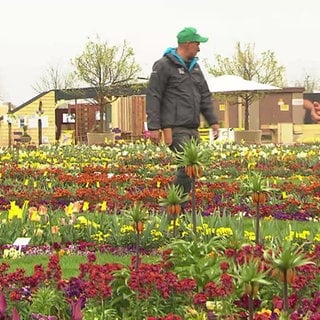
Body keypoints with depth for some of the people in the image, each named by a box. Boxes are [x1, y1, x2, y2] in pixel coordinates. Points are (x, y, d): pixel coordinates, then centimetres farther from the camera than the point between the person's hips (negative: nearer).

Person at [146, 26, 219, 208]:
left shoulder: (194, 67, 20)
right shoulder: (164, 66, -5)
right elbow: (153, 97, -8)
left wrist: (213, 121, 15)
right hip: (175, 128, -8)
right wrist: (154, 127, -13)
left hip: (193, 128, 8)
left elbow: (205, 96, 23)